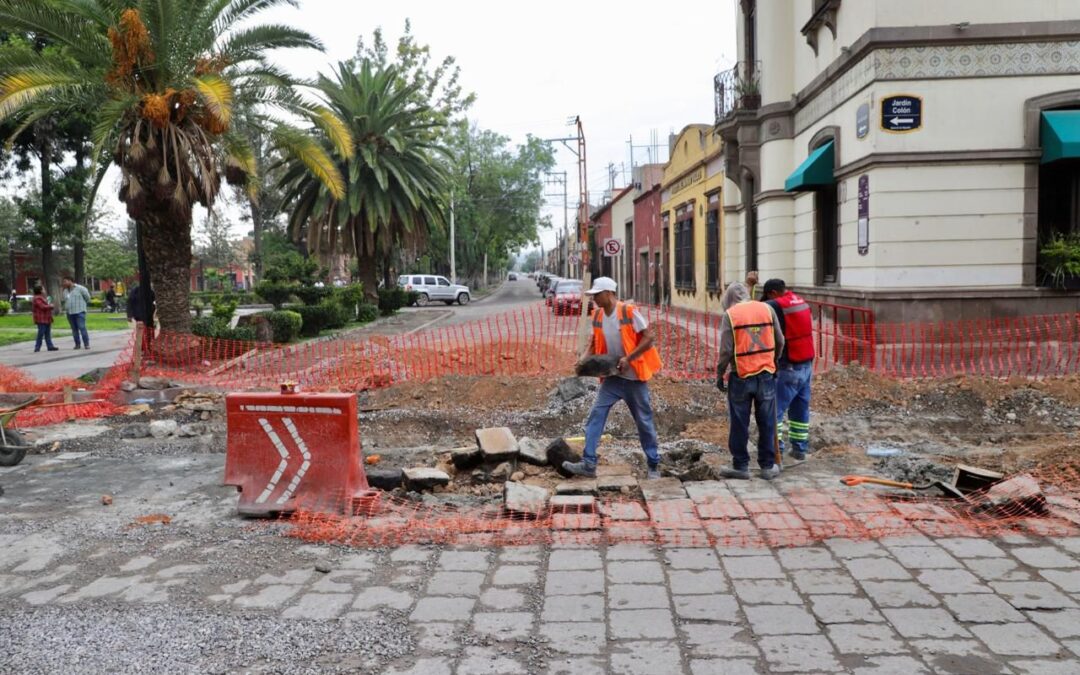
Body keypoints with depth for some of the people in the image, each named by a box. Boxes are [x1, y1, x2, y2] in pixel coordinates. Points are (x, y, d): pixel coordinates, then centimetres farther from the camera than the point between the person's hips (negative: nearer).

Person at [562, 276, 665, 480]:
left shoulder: (629, 312, -16)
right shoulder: (597, 316, 1)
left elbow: (649, 337, -16)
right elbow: (595, 342, 14)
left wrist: (628, 358, -22)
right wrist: (584, 359, -5)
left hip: (634, 377, -5)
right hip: (612, 377, 5)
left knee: (644, 421, 7)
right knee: (595, 416, -6)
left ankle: (654, 465, 23)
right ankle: (588, 464, -4)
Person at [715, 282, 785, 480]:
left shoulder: (730, 314, -6)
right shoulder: (767, 309, 3)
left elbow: (726, 350, -10)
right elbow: (780, 341, 7)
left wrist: (719, 375, 0)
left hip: (741, 376, -3)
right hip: (766, 374, 3)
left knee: (740, 424, 7)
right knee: (767, 423, 10)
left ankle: (740, 466, 13)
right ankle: (768, 466, 17)